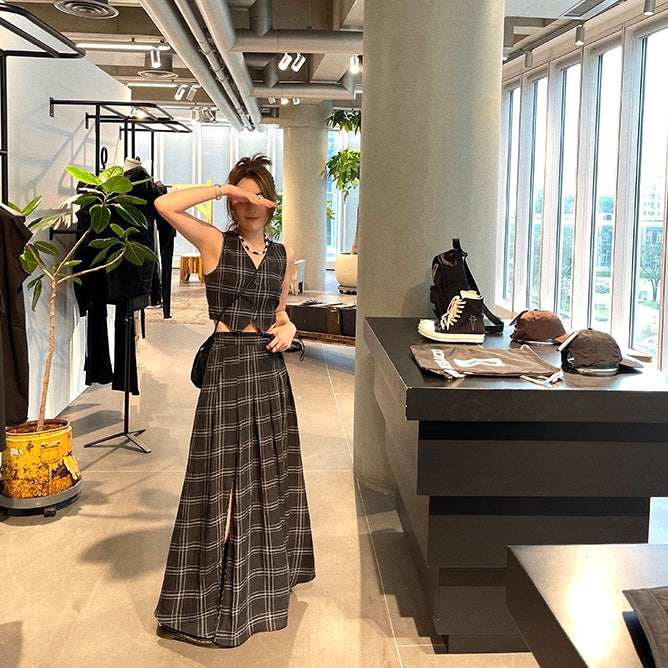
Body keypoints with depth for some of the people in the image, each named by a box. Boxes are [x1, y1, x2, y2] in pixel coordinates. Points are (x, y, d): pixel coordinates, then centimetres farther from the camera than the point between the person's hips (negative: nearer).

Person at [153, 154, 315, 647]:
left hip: (270, 365, 6)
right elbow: (166, 204, -19)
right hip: (229, 363, -5)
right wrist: (225, 188, -16)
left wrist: (287, 326, 1)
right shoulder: (215, 242, -4)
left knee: (268, 470, 15)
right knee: (226, 476, -4)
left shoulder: (283, 254, 10)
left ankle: (263, 570, 34)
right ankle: (214, 601, 6)